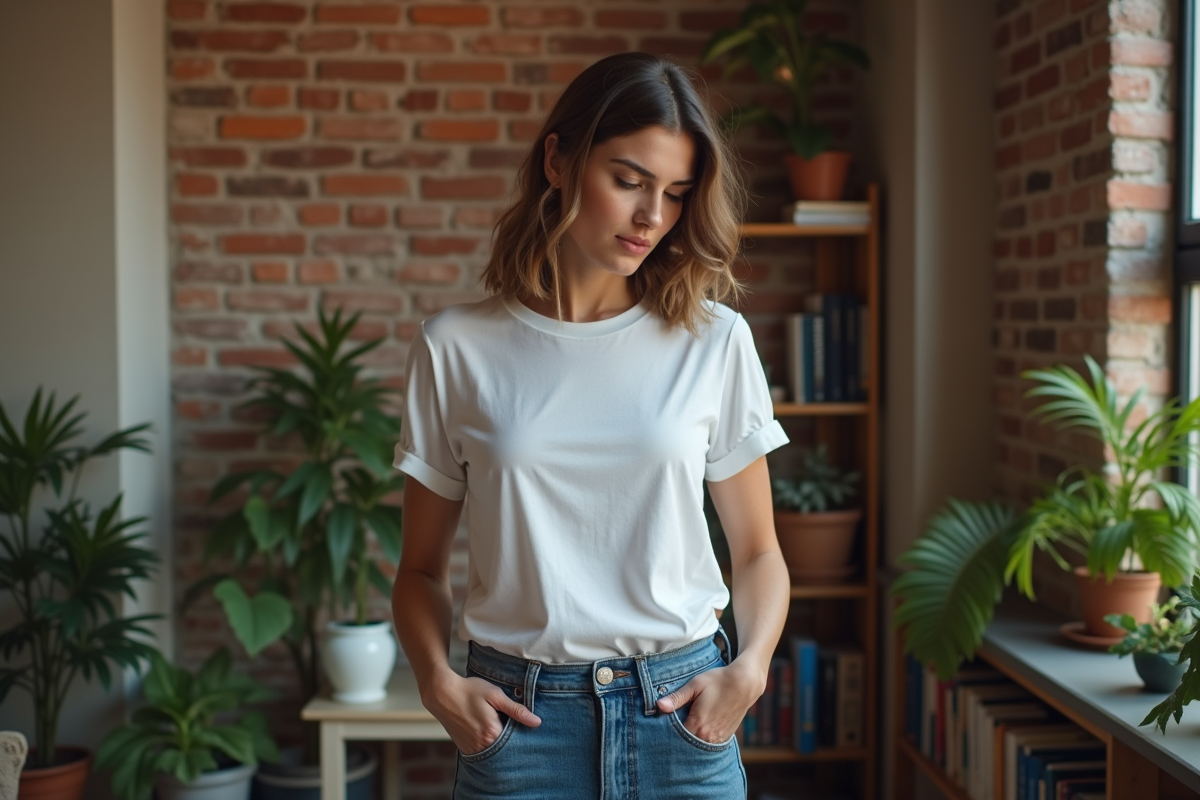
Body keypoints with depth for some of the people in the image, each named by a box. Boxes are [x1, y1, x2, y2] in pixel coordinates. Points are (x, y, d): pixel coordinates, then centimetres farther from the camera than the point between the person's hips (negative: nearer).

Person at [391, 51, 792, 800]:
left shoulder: (714, 339, 0)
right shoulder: (457, 346, -2)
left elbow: (757, 550, 7)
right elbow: (422, 567, 5)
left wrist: (750, 667, -9)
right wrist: (437, 680, -11)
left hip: (682, 713, 1)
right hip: (517, 717, 0)